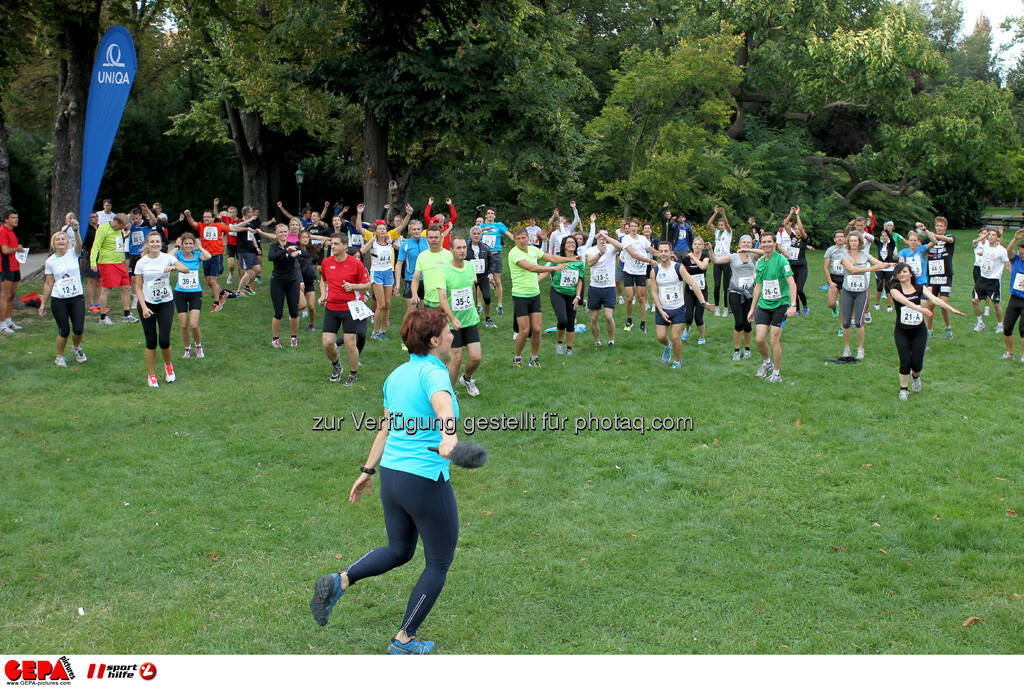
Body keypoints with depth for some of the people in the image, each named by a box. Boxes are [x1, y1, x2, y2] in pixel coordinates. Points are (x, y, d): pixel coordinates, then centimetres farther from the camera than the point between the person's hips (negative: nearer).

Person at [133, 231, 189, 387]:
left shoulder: (167, 258, -2)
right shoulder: (141, 263, -2)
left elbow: (186, 270, -17)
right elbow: (138, 288, -1)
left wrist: (174, 267, -37)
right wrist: (144, 307, -12)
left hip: (166, 303, 0)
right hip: (147, 304, 0)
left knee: (164, 340, -5)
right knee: (151, 341, 2)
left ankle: (168, 365, 26)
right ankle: (152, 375, 16)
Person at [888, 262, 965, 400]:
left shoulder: (920, 288, 2)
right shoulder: (895, 289, -7)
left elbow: (934, 299, -11)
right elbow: (905, 301, -27)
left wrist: (952, 309, -26)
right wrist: (920, 308, -45)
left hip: (919, 331, 2)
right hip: (902, 333, -2)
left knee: (917, 363, -3)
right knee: (905, 363, -9)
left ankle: (916, 377, 34)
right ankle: (903, 388, 15)